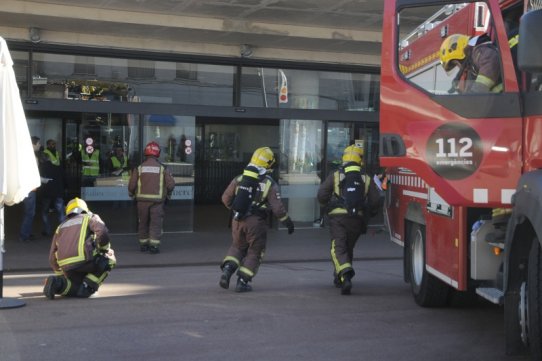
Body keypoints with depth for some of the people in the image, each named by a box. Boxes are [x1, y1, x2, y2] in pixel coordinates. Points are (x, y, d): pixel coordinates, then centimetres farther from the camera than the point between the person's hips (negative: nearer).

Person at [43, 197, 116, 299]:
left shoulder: (61, 227, 30)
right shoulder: (90, 218, 17)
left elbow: (52, 258, 27)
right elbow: (103, 233, -7)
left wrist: (61, 275, 40)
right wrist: (104, 251, 10)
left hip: (66, 265, 5)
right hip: (83, 259, -5)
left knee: (80, 290, 23)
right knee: (109, 259, 19)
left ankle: (56, 282, -4)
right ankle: (87, 286, 4)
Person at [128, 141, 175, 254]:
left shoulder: (140, 167, 0)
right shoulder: (162, 168, -2)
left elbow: (131, 184, -1)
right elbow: (171, 184, -5)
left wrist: (132, 194, 18)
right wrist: (168, 195, 14)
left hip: (142, 199, 2)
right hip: (157, 199, -2)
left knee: (143, 222, 14)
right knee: (156, 223, 2)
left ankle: (143, 244, 20)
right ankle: (154, 245, -5)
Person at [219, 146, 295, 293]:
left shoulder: (239, 179, 3)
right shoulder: (270, 184, -8)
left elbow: (226, 198, 6)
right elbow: (277, 208, -10)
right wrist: (288, 223, 3)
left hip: (238, 220, 4)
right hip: (256, 222, -4)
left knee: (237, 246, 23)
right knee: (254, 252, 11)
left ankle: (227, 269, 1)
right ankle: (242, 282, 8)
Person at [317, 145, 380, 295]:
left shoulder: (335, 176, 1)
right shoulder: (366, 179, 5)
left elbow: (321, 195, -2)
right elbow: (375, 200, 0)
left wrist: (327, 206, 19)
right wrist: (367, 213, 19)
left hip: (338, 217, -3)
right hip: (357, 219, 3)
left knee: (338, 248, -5)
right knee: (348, 248, 19)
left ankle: (345, 275, -28)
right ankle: (339, 278, 29)